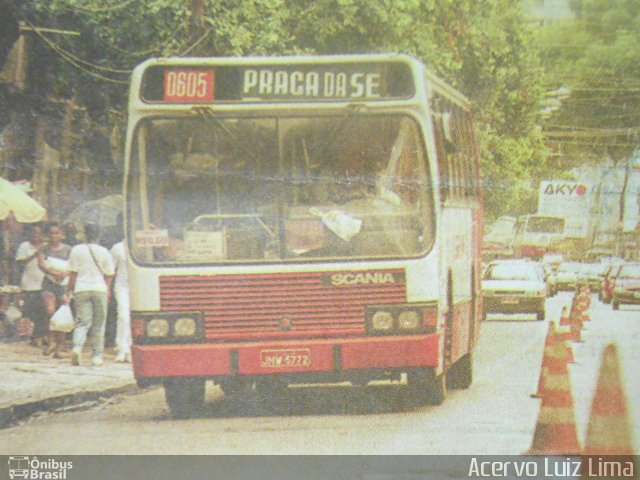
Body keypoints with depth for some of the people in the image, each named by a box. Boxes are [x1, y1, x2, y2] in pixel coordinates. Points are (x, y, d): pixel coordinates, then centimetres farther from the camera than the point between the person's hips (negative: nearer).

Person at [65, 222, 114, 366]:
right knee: (98, 324, 8)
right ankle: (97, 356, 8)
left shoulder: (77, 250, 1)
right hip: (100, 289, 0)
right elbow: (108, 275, 7)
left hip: (81, 289, 0)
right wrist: (108, 292, 18)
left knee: (82, 322, 0)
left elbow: (73, 273, 1)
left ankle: (77, 346, -26)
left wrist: (69, 291, 8)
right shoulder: (104, 252, 3)